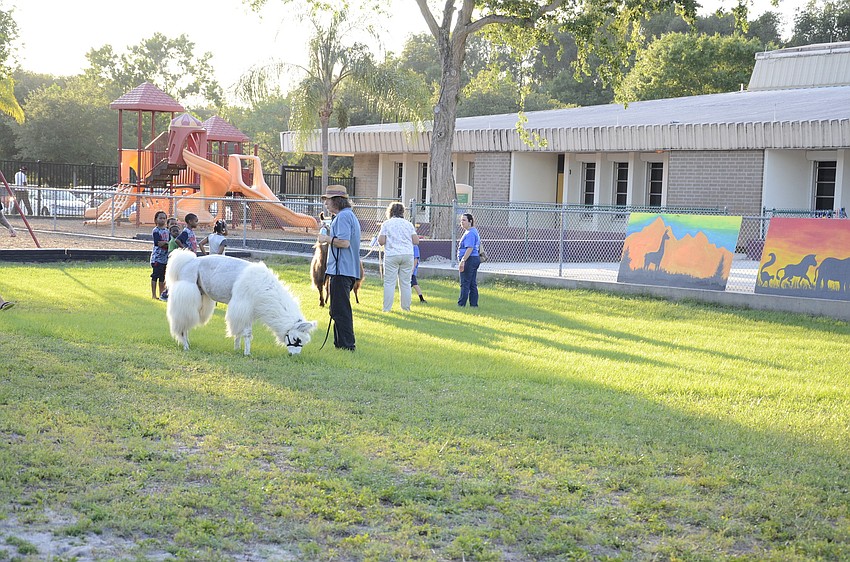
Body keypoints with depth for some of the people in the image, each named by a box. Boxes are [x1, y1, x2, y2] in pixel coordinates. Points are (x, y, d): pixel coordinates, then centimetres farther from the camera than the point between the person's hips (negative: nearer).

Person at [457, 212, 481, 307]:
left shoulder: (470, 233, -15)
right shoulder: (474, 231, 18)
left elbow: (470, 248, -24)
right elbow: (479, 245, 27)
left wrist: (462, 261, -27)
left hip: (469, 260, -11)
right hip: (475, 259, 11)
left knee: (465, 284, -7)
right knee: (473, 284, 11)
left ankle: (461, 304, -5)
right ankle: (474, 304, 13)